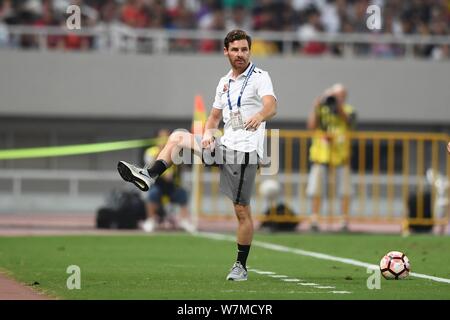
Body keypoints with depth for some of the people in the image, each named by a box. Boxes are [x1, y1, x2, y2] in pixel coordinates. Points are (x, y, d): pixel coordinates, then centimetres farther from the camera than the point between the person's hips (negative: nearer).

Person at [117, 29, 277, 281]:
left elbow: (271, 106, -26)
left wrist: (259, 115, -49)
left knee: (242, 211, -4)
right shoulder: (224, 82, 15)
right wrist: (208, 134, 0)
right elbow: (215, 116, 23)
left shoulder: (259, 77, -7)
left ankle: (241, 266, 6)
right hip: (223, 146, 7)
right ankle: (148, 177, -6)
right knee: (177, 137, 4)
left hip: (245, 152, -7)